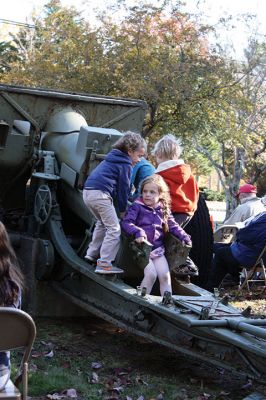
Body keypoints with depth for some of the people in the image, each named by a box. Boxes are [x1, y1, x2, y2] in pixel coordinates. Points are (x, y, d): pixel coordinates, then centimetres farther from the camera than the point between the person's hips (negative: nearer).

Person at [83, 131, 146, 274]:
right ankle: (104, 264, -13)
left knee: (102, 223, 28)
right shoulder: (125, 165, -2)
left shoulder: (112, 158, 25)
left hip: (87, 191, 9)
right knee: (114, 229, -6)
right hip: (100, 194, -9)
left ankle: (92, 254, 31)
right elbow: (123, 188, -1)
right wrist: (123, 210, 9)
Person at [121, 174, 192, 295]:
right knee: (151, 274, -19)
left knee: (165, 275, -6)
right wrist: (138, 232, -32)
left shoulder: (164, 209, 11)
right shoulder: (137, 206, -2)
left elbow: (173, 226, 16)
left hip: (157, 248, 5)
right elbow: (126, 222, -14)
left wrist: (184, 237, 0)